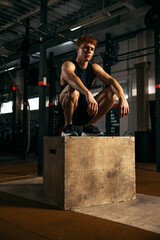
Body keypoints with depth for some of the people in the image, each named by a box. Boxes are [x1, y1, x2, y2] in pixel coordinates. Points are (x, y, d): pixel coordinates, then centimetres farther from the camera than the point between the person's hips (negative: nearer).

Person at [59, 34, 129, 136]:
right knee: (73, 88, -34)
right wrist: (88, 94, -51)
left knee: (112, 92, -9)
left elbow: (111, 80, -8)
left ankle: (89, 126, -5)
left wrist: (122, 98, -28)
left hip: (84, 114, 5)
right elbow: (72, 78, -33)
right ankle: (68, 126, -17)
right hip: (66, 112, -5)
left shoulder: (94, 68, 8)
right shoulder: (68, 65, -8)